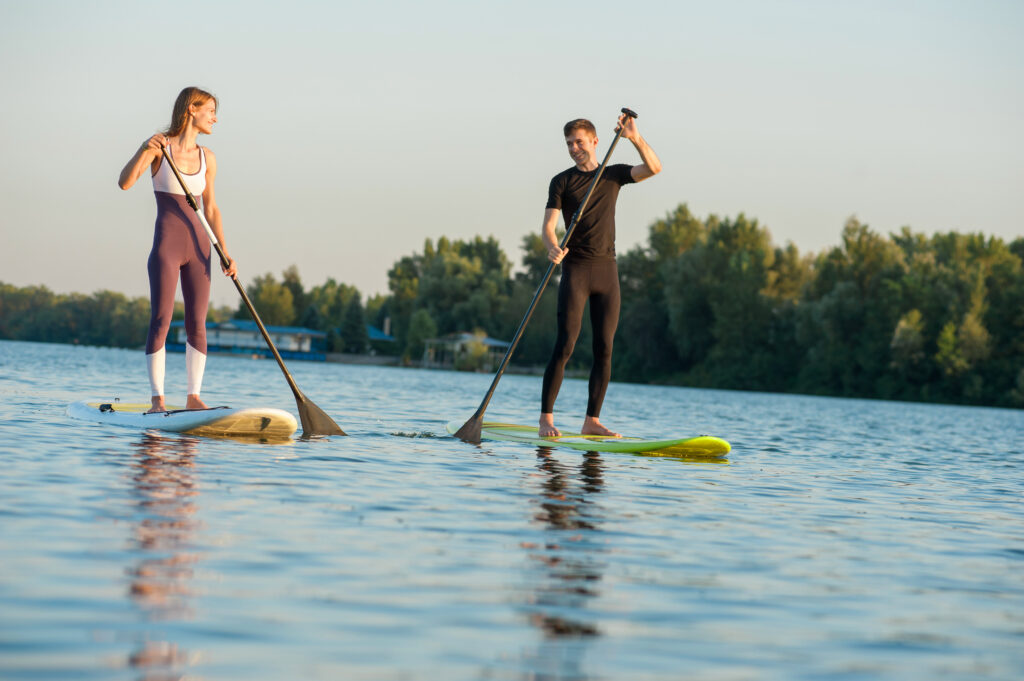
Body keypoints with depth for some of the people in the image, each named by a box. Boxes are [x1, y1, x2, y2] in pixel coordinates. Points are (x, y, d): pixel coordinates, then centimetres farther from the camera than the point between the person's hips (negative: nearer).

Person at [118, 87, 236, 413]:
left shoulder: (207, 157, 10)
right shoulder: (159, 146, -4)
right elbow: (124, 182, -15)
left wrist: (224, 252, 8)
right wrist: (146, 150, -30)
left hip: (197, 244, 5)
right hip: (167, 242, -5)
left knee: (197, 322, 2)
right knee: (161, 321, -7)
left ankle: (193, 397, 7)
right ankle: (158, 399, -4)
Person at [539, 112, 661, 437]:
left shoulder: (614, 174, 12)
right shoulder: (562, 181, 4)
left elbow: (654, 168, -4)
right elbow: (548, 226, -5)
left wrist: (635, 138, -19)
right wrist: (553, 248, -27)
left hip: (607, 270, 3)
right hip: (575, 268, -3)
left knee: (604, 349, 0)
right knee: (565, 345, -11)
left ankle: (592, 421, 5)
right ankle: (546, 419, -8)